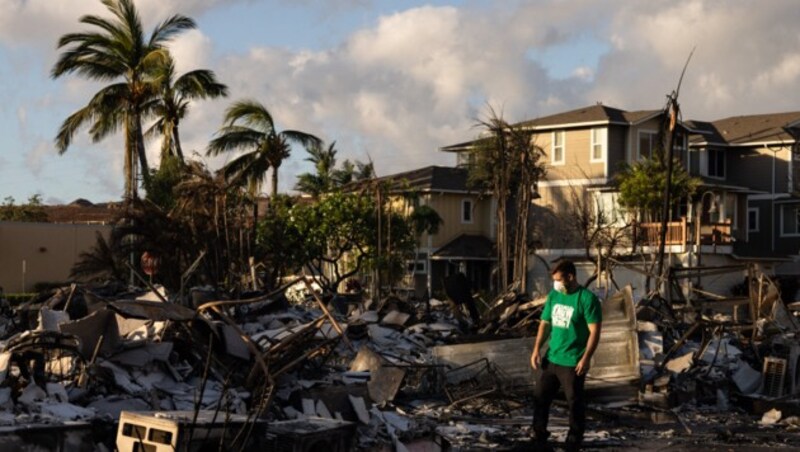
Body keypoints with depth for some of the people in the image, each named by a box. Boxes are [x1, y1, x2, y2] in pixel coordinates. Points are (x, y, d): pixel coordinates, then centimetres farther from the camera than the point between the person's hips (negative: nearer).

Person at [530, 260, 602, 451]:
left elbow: (594, 331, -13)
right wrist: (537, 349, 3)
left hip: (573, 362, -7)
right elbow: (545, 323, 13)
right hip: (551, 358, 7)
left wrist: (586, 358, -20)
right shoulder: (553, 296, 7)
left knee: (575, 403, 3)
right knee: (540, 397, 11)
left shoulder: (587, 298, -12)